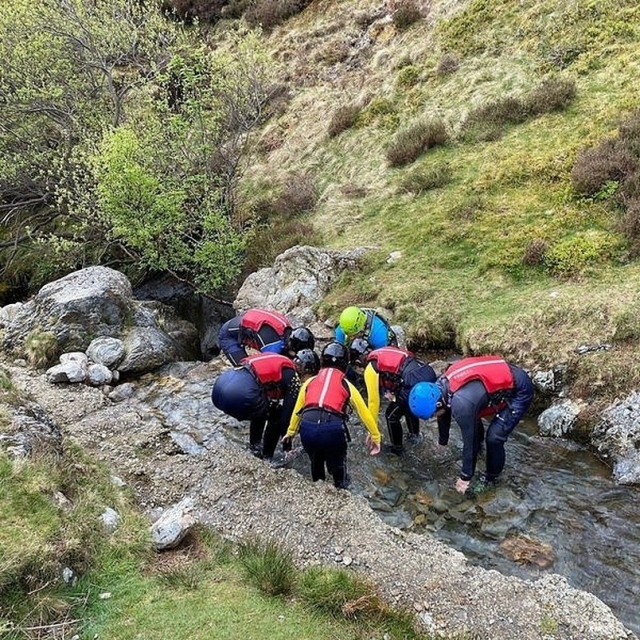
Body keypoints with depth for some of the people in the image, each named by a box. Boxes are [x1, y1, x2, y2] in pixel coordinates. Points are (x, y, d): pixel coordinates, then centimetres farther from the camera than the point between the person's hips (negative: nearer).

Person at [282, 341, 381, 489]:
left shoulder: (310, 381, 21)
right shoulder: (347, 385, 15)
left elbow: (297, 409, 32)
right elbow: (364, 413, 20)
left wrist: (290, 432, 47)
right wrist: (376, 437, 32)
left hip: (307, 428, 3)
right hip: (333, 429, -3)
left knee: (315, 464, 32)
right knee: (338, 468, 23)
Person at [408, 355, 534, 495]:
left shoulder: (461, 403, -34)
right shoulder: (441, 386, -8)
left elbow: (469, 440, -23)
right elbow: (444, 414, 12)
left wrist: (465, 477, -9)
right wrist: (442, 441, 29)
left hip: (519, 390, -9)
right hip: (502, 376, 9)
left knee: (494, 437, -11)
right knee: (471, 418, 19)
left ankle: (491, 477, 15)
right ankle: (478, 444, 48)